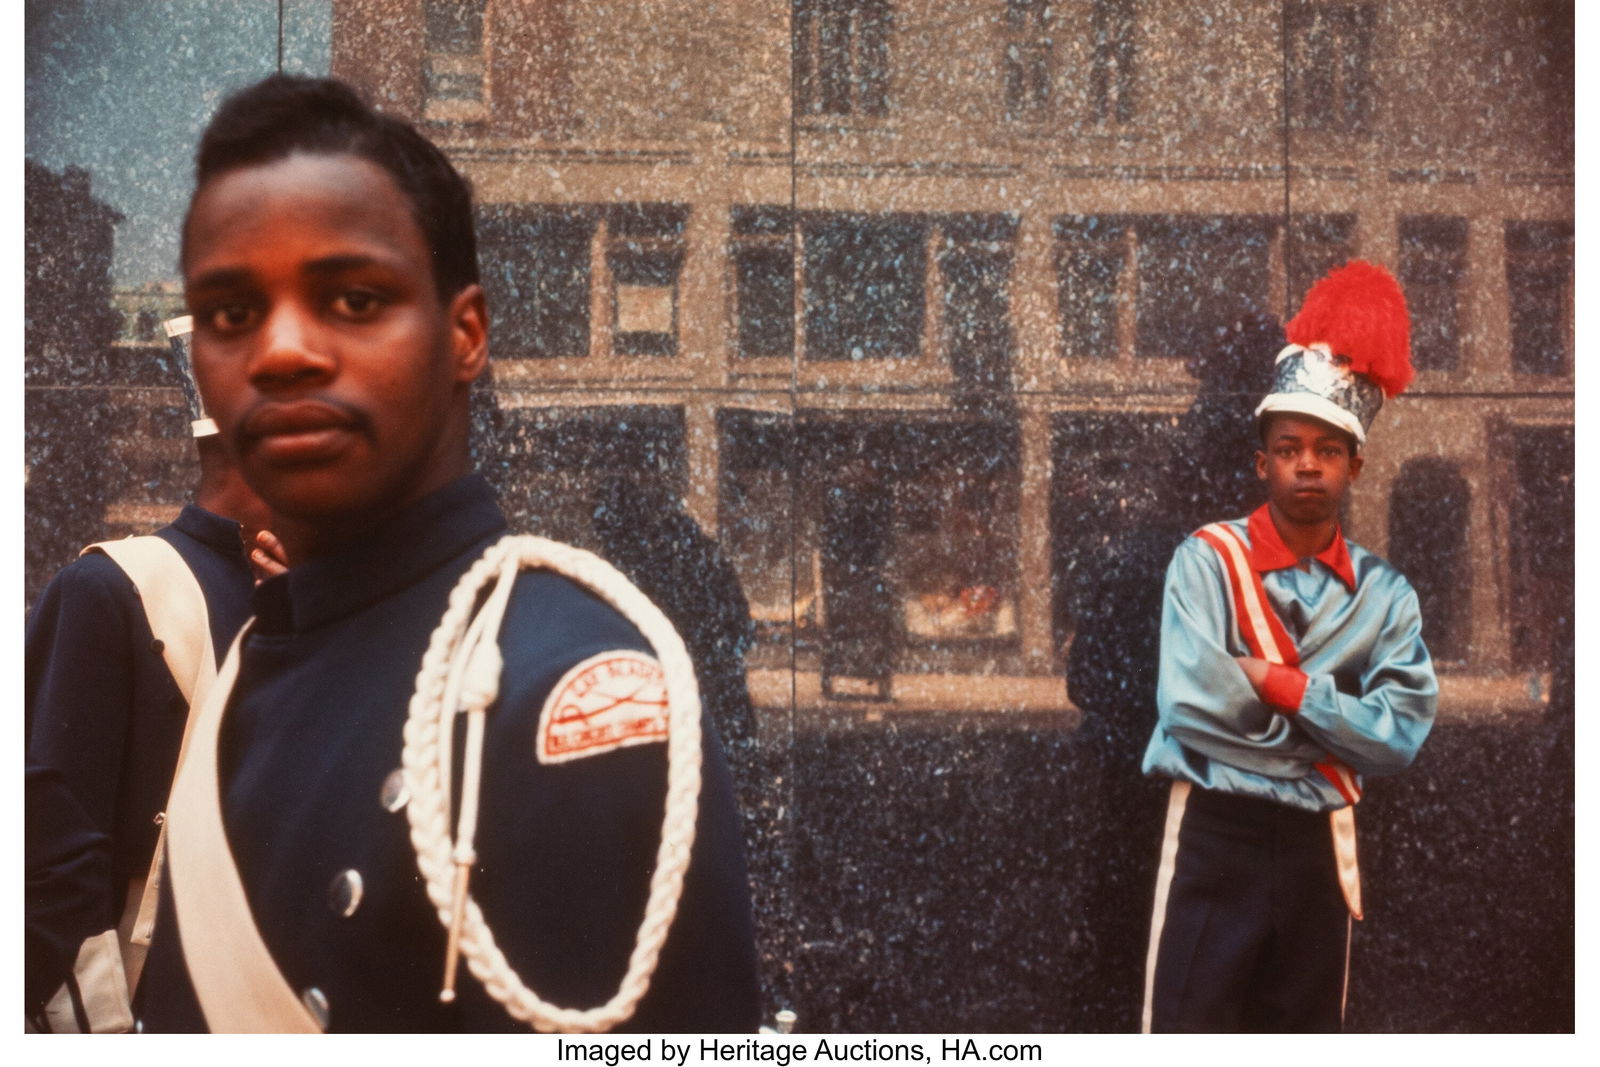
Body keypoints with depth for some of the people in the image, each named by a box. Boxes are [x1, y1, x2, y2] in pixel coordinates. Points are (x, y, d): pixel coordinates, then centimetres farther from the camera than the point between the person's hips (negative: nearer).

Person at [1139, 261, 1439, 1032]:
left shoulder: (1383, 593, 2)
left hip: (1317, 844, 4)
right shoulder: (1207, 561, -7)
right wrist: (1331, 722, -10)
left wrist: (1278, 682, -17)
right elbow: (1188, 702, -20)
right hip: (1215, 834, -4)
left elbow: (1401, 734, -9)